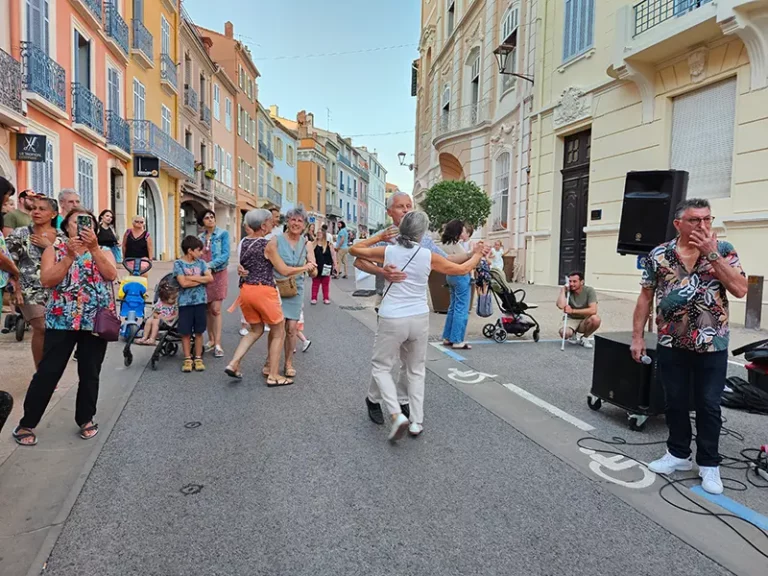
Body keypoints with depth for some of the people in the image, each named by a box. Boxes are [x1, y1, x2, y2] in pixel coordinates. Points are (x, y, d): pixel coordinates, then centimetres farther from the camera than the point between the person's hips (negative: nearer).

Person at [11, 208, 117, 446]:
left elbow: (111, 275, -10)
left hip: (96, 320, 1)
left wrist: (93, 248, -17)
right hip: (62, 319, -1)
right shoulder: (55, 249, 6)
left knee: (90, 373, 7)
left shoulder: (103, 251, 10)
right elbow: (46, 280, -8)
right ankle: (26, 424, 13)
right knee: (48, 372, 0)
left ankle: (86, 419, 23)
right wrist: (70, 256, -16)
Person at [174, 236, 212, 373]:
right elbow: (183, 283, -15)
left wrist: (192, 277, -12)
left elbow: (210, 278, -6)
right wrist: (201, 280, -8)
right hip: (185, 303, -3)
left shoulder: (201, 262, 7)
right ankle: (187, 359, 13)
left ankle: (198, 358, 16)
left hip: (200, 301, 3)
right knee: (185, 332, 3)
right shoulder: (178, 264, -4)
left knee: (199, 331, 8)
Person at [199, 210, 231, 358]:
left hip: (218, 274, -4)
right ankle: (211, 340, 20)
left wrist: (210, 265, -21)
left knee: (216, 309, -8)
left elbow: (225, 255, -12)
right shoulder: (201, 237, 11)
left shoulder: (223, 234, -3)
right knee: (208, 309, 8)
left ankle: (217, 344, -5)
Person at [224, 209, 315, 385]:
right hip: (264, 291, -7)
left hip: (246, 290, 7)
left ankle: (233, 363, 11)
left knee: (256, 330, 24)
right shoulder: (269, 244, -10)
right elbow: (285, 271, -8)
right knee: (279, 333, 9)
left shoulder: (244, 242, 9)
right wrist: (306, 267, 5)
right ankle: (273, 376, 11)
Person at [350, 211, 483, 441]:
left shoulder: (388, 251, -3)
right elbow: (462, 269, 10)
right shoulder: (429, 256, -2)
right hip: (419, 319, 2)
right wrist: (477, 254, 28)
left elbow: (354, 249, 10)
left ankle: (397, 415, -2)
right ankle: (416, 422, 19)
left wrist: (379, 237, 15)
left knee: (380, 367, 13)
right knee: (416, 370, 18)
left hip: (392, 320, -2)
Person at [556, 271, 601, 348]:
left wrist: (573, 311, -27)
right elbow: (561, 306, -30)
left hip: (585, 321, 0)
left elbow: (593, 310, -26)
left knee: (596, 319, -35)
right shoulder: (567, 291, -11)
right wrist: (563, 289, -23)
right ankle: (573, 335, 7)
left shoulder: (589, 291, -14)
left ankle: (584, 338, -3)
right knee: (564, 333, -34)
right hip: (572, 320, 0)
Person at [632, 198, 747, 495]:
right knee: (675, 403, 12)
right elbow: (645, 297, 3)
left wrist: (712, 254, -17)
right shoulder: (659, 255, -1)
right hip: (671, 345, 1)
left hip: (712, 346, -1)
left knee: (708, 406, 7)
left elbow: (740, 290, -13)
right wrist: (637, 336, 0)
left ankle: (709, 464, 22)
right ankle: (678, 454, 29)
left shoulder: (723, 250, -1)